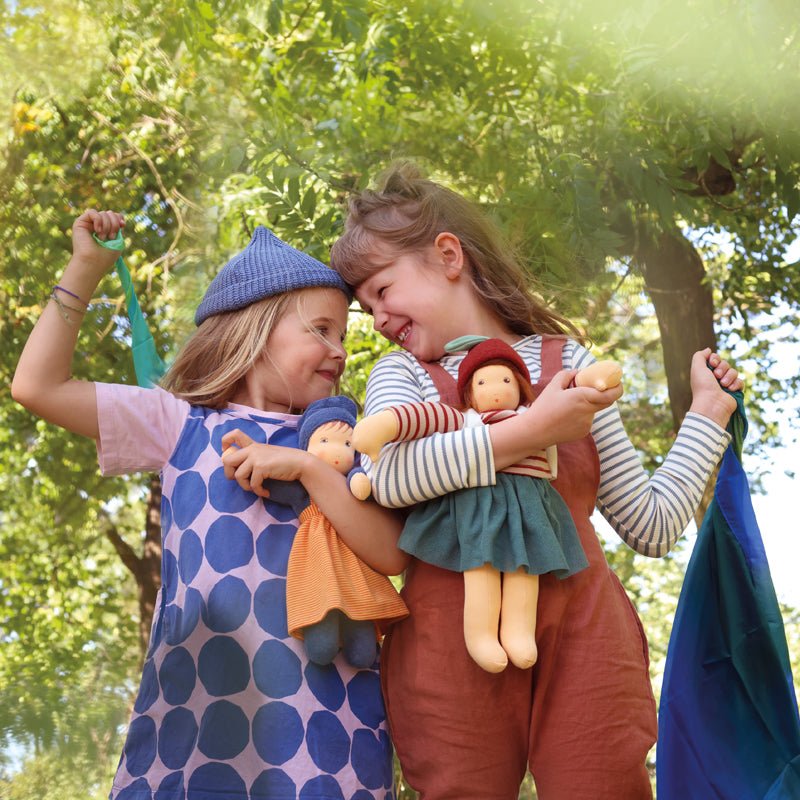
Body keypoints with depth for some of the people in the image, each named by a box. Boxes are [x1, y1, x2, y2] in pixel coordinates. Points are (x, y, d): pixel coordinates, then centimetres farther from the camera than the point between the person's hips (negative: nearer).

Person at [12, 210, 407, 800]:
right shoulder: (182, 426, 9)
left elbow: (392, 555, -5)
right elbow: (38, 386, 5)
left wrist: (306, 467, -13)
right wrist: (85, 271, 5)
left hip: (319, 702, 0)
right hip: (193, 700, 0)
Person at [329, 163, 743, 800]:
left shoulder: (567, 361, 15)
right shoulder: (402, 375, 13)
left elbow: (651, 526, 17)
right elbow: (390, 477, -13)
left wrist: (708, 410, 18)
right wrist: (529, 431, -16)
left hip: (580, 626, 0)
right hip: (453, 630, 0)